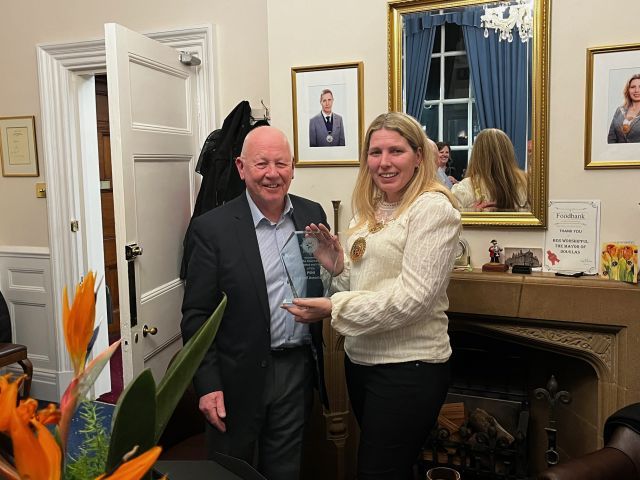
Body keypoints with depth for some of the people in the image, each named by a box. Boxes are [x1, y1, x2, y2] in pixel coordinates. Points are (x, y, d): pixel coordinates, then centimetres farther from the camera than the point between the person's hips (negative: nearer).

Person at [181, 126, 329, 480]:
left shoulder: (313, 215, 2)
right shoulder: (213, 228, -11)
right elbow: (196, 314, -9)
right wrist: (208, 385, -11)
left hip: (299, 370, 3)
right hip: (239, 377, -3)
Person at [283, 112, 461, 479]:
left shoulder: (433, 208, -13)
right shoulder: (370, 212, 9)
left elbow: (411, 298, -21)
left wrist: (332, 308, -18)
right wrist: (336, 264, -4)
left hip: (408, 367, -7)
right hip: (361, 359, 7)